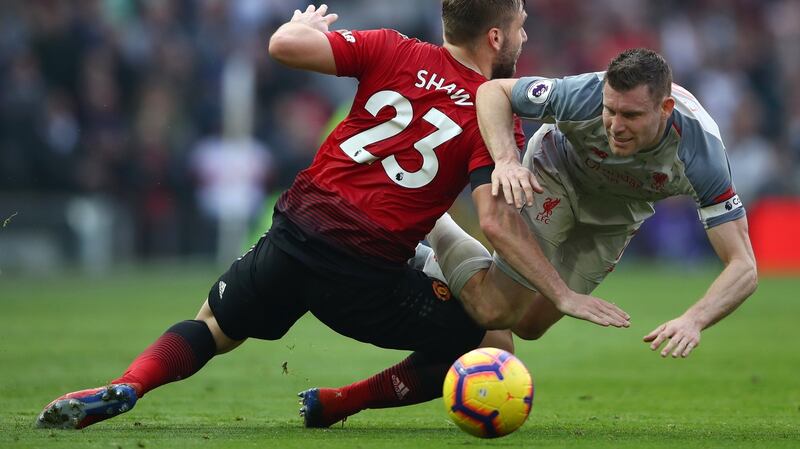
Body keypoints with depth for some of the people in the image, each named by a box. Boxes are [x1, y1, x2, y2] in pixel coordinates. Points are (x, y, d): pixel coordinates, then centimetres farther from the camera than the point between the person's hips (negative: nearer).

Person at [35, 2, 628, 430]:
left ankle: (128, 385, -5)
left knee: (213, 328, 26)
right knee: (494, 347, 11)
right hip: (370, 274, -4)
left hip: (297, 232, 4)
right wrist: (563, 293, -9)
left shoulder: (394, 52, 4)